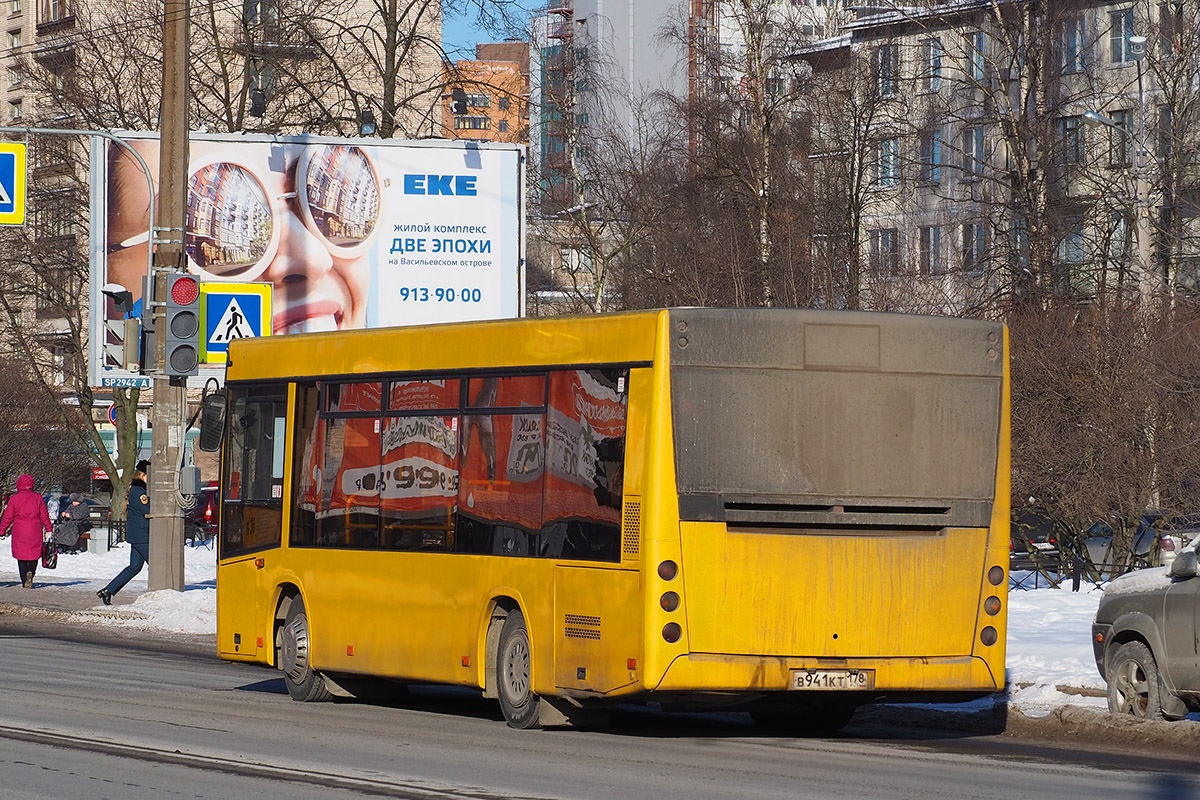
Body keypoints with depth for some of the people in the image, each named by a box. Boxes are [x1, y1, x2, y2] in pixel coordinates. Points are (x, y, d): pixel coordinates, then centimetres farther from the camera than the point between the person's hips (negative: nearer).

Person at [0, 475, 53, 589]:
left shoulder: (14, 499, -3)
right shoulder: (37, 498, 0)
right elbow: (44, 515, 4)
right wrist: (48, 529, 13)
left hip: (19, 532, -1)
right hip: (35, 532, 1)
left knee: (21, 556, 8)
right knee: (34, 554, 10)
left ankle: (24, 581, 3)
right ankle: (31, 572, -18)